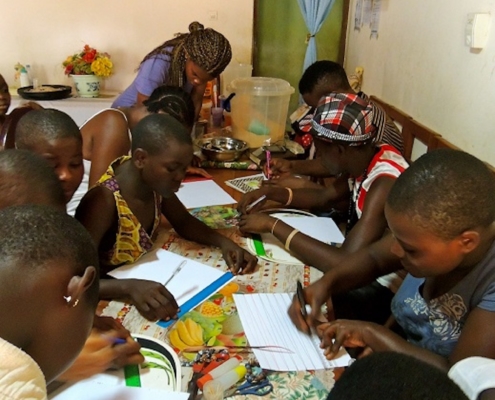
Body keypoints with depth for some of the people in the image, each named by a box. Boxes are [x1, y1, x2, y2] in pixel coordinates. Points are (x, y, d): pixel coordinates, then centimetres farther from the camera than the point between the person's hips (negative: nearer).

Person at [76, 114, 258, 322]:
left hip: (143, 277, 6)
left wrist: (224, 242, -11)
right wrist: (129, 287, -49)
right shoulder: (104, 202, -31)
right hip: (109, 301, -6)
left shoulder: (155, 181, -11)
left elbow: (183, 222, 6)